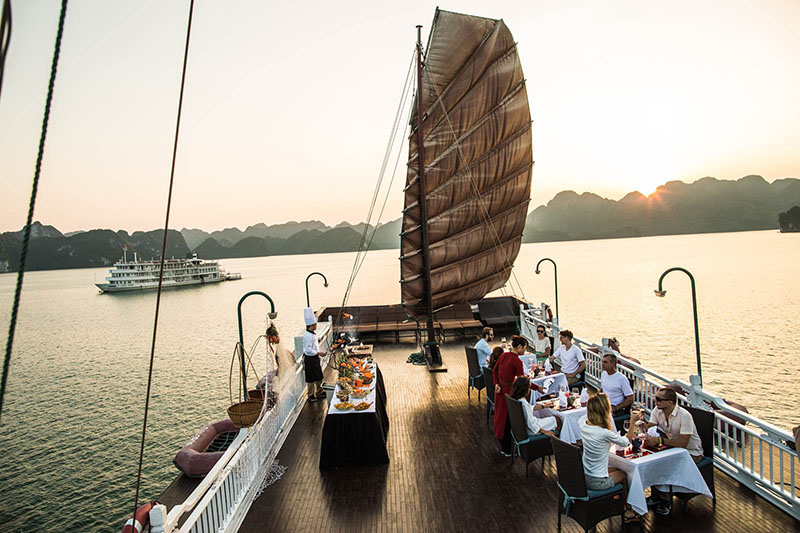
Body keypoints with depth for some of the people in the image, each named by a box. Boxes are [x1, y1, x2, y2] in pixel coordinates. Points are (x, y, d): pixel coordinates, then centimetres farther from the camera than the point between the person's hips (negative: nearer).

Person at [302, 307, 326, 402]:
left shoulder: (312, 334, 7)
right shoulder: (308, 336, -23)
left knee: (319, 377, 19)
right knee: (311, 379, 5)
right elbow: (308, 350, -26)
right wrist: (318, 353, -21)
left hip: (315, 359, 10)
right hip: (310, 359, -10)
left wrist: (318, 354, 18)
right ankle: (311, 395, 19)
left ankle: (319, 393, 33)